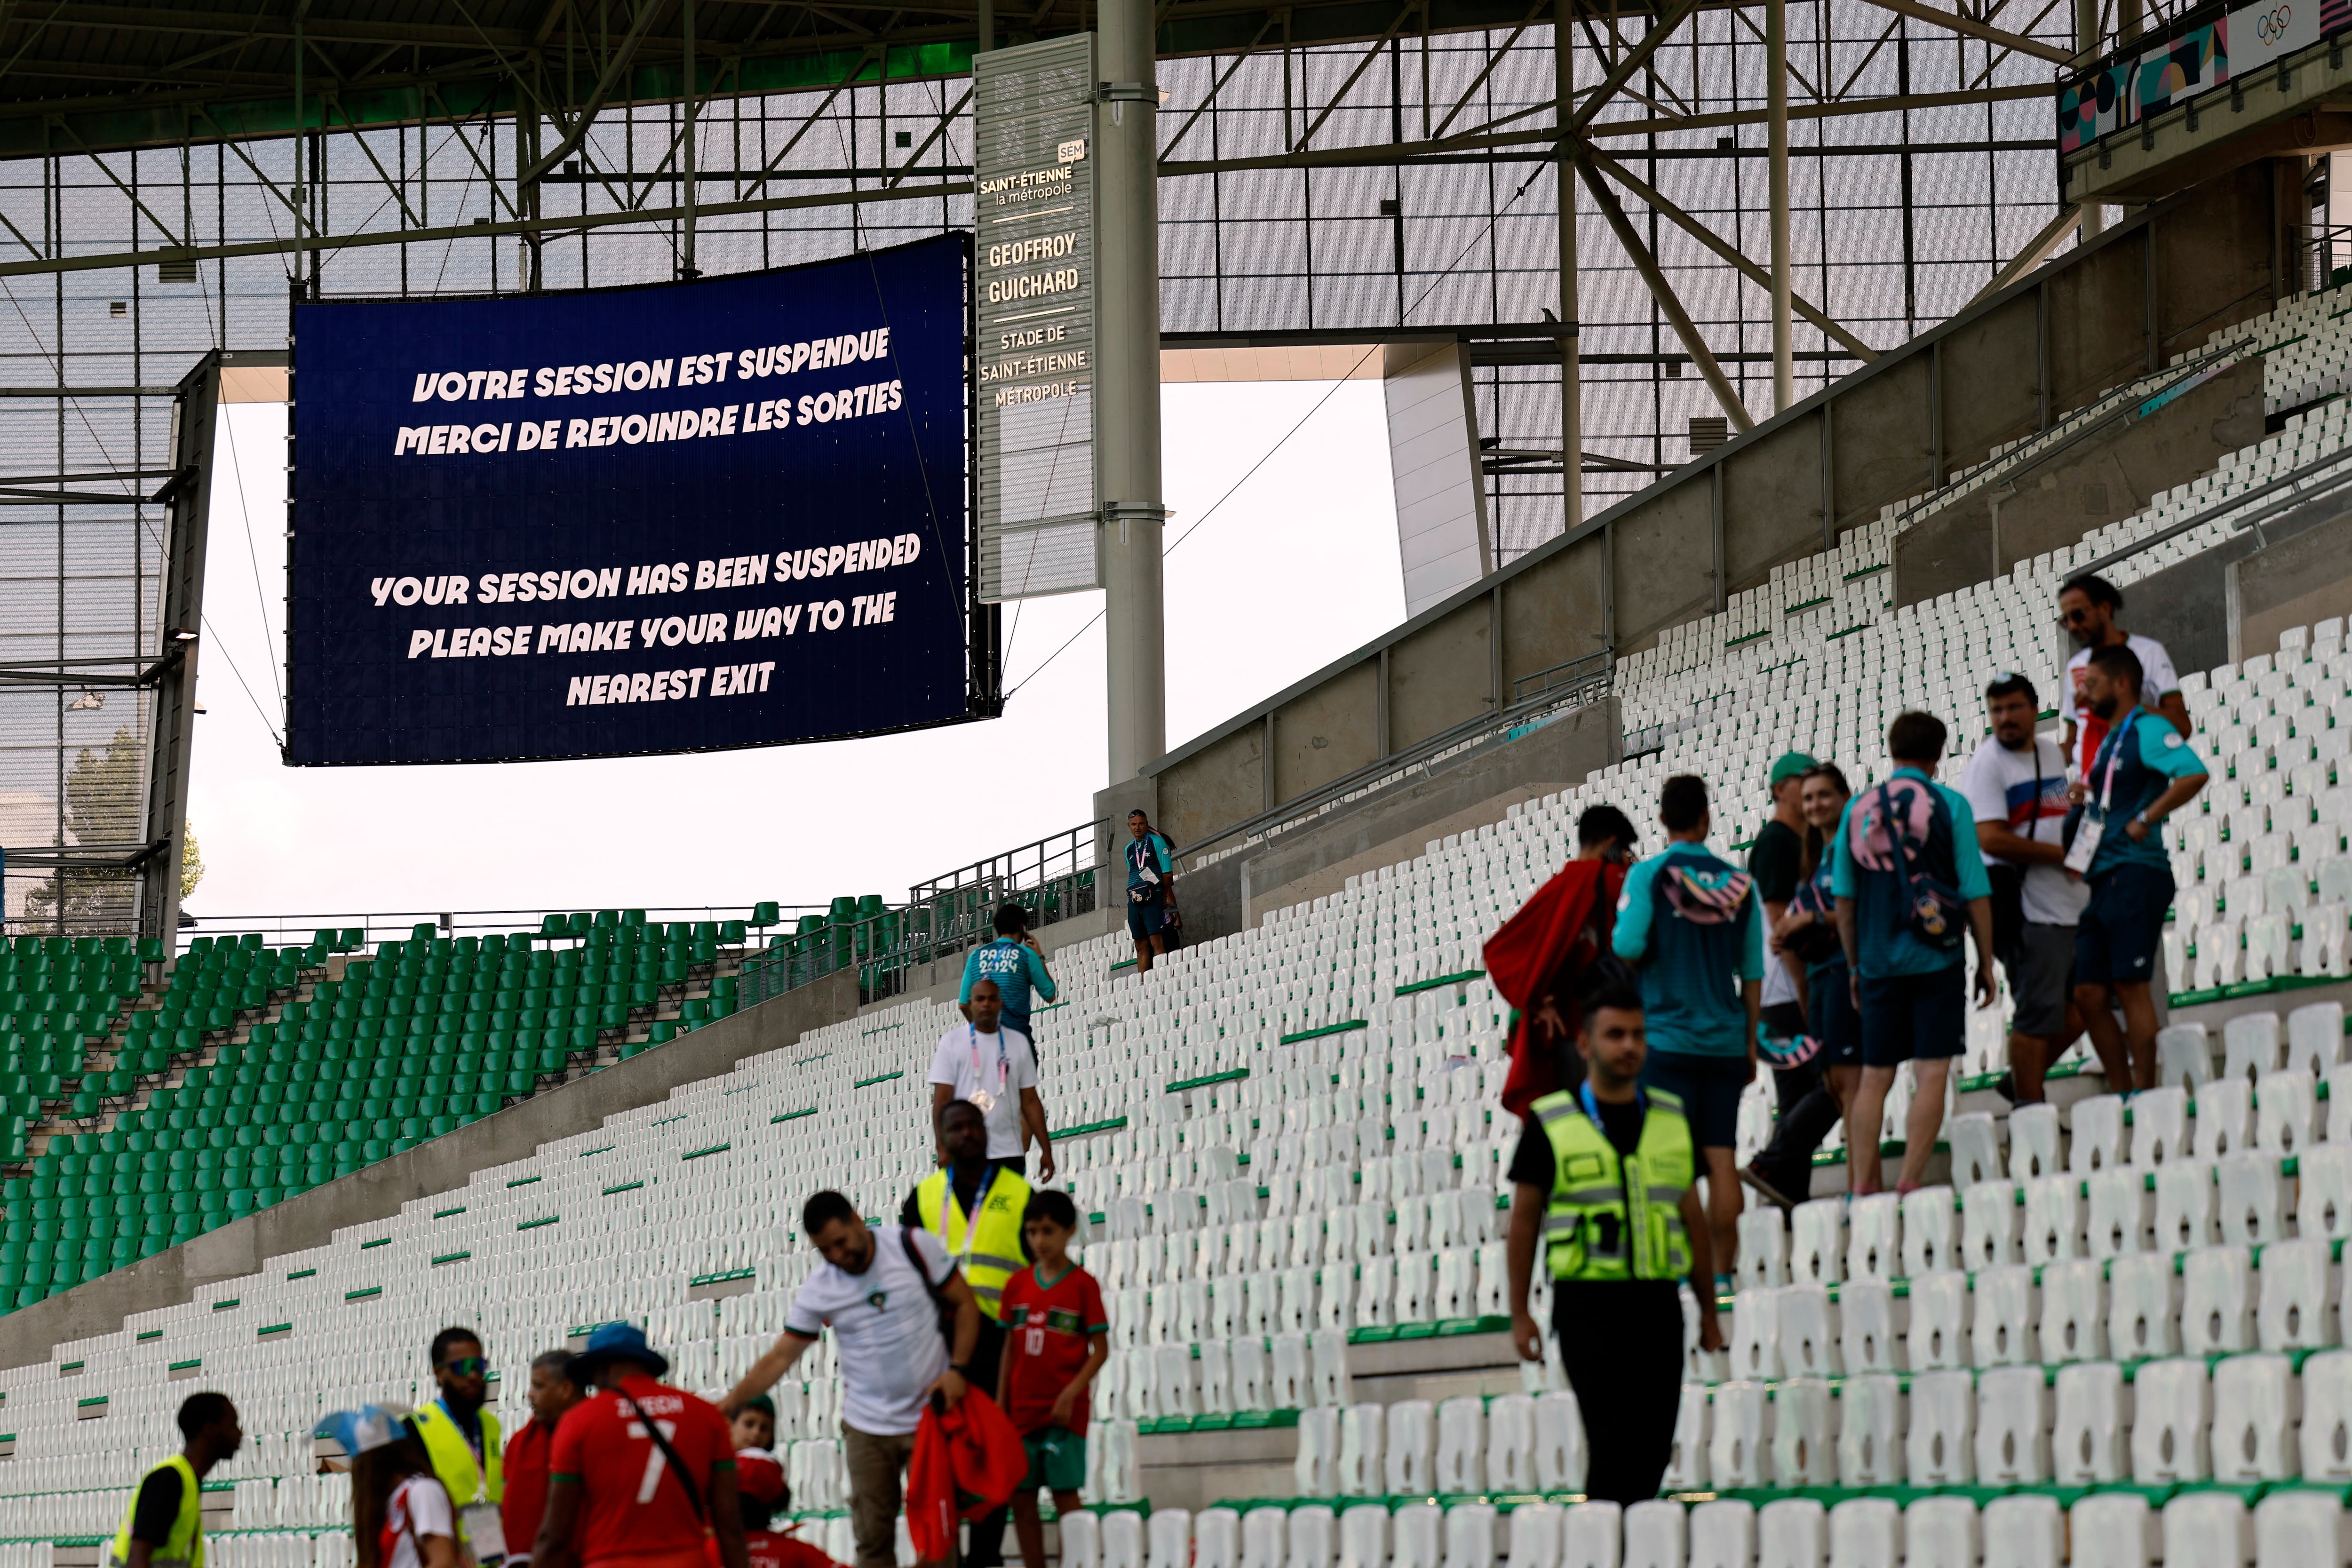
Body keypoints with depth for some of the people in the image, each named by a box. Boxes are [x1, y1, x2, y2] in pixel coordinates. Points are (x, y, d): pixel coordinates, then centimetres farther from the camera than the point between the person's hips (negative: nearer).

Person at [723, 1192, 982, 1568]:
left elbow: (965, 1305, 0)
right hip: (867, 1428, 2)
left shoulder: (915, 1246, -9)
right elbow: (780, 1357, -2)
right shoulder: (818, 1290, -5)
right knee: (873, 1536, 2)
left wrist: (957, 1369, -13)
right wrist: (727, 1406, -12)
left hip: (932, 1419, -2)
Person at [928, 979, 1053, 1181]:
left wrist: (1046, 1150, 7)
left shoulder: (1019, 1042, 12)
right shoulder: (952, 1041, 3)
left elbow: (1030, 1102, 13)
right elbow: (942, 1101, -2)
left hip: (1010, 1155, 2)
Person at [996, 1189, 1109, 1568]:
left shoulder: (1083, 1285, -5)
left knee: (1065, 1495, -5)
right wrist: (1000, 1406, 7)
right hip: (1023, 1410, 5)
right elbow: (1009, 1349, 11)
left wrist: (1071, 1394, -15)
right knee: (1021, 1500, 6)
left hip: (1064, 1411, -5)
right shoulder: (1017, 1285, 7)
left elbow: (1100, 1350, -5)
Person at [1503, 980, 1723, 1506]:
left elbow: (1692, 1218, 16)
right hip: (1588, 1303, -4)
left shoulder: (1671, 1118, 11)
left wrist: (1709, 1309, 13)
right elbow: (1524, 1220, 3)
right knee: (1615, 1440, -13)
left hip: (1659, 1304, 4)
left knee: (1653, 1448, 3)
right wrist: (1519, 1315, -2)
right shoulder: (1551, 1124, 0)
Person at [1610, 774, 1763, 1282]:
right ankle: (1722, 1272, 5)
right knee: (1722, 1155, 5)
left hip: (1666, 1036, -4)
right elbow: (1752, 971, 9)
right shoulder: (1738, 882, 6)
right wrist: (1751, 1043, 16)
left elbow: (1627, 950, -14)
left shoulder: (1648, 876, -6)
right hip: (1726, 1041, 4)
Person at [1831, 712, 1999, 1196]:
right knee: (1932, 1073, -2)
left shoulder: (1858, 808, 6)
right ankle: (1910, 1182, -10)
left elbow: (1844, 899, 9)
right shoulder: (1949, 805, -3)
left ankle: (1863, 1187, 5)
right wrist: (1986, 963, 5)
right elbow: (1976, 893, -4)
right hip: (1935, 960, -3)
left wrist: (1855, 966, 18)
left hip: (1877, 962, 4)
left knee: (1874, 1077, 10)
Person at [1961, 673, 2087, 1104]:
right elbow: (1991, 839, -20)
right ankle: (2029, 1111, 1)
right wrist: (2060, 854, -16)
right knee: (2037, 1014, -7)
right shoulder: (1986, 764, -10)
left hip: (2074, 904, 8)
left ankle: (2027, 1080, 28)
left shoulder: (2052, 754, 14)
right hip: (2030, 911, -8)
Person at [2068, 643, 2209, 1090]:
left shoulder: (2147, 728, -6)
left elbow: (2194, 773, -22)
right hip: (2103, 881, 10)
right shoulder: (2110, 738, 22)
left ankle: (2145, 1097, -9)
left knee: (2130, 985, -11)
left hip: (2136, 873, -10)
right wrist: (2086, 797, 12)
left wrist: (2145, 821, -18)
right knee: (2089, 994, 6)